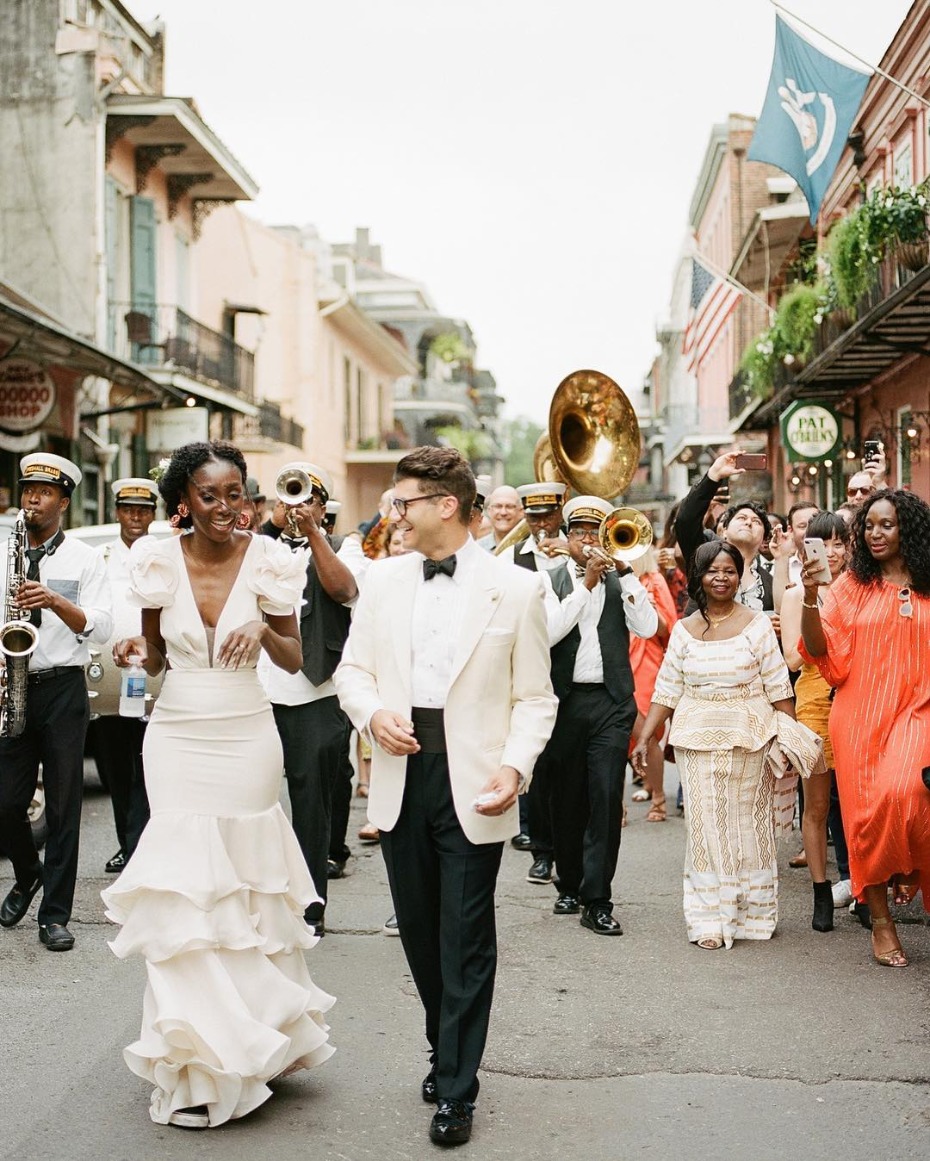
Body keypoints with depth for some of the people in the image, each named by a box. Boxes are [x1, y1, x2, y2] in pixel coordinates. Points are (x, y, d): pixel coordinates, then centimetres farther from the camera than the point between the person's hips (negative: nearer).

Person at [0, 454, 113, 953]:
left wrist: (55, 601, -22)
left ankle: (55, 915, 9)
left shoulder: (85, 559, 2)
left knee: (63, 806, 1)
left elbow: (101, 628, -7)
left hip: (63, 690, -2)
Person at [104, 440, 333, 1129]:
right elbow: (157, 654, 10)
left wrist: (265, 631, -18)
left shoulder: (267, 561, -5)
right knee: (183, 884, 2)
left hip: (246, 735, -1)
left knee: (245, 879, 5)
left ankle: (252, 1036, 19)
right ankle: (199, 1057, 13)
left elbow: (294, 661, 2)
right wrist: (136, 653, -12)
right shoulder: (160, 561, -2)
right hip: (177, 736, 1)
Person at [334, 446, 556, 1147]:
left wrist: (516, 766, -17)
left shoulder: (515, 588, -4)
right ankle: (448, 1052, 34)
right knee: (419, 929, 14)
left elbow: (535, 699, -2)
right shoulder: (383, 581, 7)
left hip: (473, 783, -4)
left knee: (466, 939, 1)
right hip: (402, 774, 4)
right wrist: (373, 714, -9)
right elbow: (353, 669, 12)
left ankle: (456, 1090, 12)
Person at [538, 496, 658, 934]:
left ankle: (597, 901, -4)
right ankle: (569, 885, 26)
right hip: (565, 700, 0)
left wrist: (624, 572, -8)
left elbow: (647, 627, -6)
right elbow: (548, 633, -12)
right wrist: (586, 584, -12)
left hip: (611, 702, 0)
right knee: (566, 799, 10)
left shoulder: (620, 580, 8)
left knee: (607, 798, -7)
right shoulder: (550, 580, 5)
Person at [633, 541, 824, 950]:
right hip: (698, 740, 1)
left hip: (749, 739, -1)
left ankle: (753, 912, 19)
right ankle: (710, 920, 6)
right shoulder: (684, 630, 6)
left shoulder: (756, 624, 0)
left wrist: (790, 737, -5)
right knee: (705, 824, 1)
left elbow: (777, 687, 0)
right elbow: (666, 690, 7)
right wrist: (644, 738, 1)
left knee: (750, 822, 6)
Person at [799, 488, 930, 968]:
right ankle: (880, 920, 13)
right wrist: (810, 598, -16)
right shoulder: (852, 586, 5)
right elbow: (821, 651, -3)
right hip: (860, 714, 1)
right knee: (866, 812, 1)